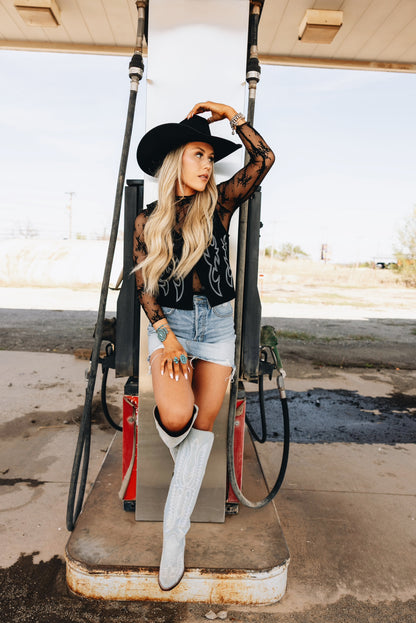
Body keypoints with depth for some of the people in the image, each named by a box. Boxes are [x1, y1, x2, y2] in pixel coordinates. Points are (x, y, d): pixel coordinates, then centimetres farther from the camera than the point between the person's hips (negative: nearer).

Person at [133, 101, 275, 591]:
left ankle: (174, 534, 13)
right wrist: (166, 336, -12)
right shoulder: (148, 221, 3)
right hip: (170, 323, -1)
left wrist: (232, 115, 2)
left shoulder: (219, 204, 5)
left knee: (203, 426, 0)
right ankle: (173, 440, 17)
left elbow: (263, 159, -5)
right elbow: (144, 286, -1)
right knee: (177, 417, -23)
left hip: (218, 324, 2)